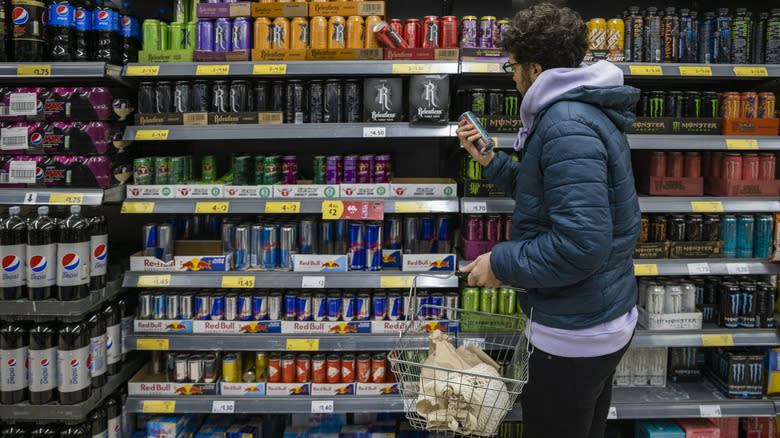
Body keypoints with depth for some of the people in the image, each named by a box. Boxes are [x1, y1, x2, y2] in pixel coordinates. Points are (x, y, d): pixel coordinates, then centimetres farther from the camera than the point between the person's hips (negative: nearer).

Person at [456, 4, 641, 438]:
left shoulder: (567, 126, -24)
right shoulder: (589, 110, 11)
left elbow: (582, 244, -32)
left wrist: (501, 263, -20)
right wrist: (488, 157, 11)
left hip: (576, 335, -10)